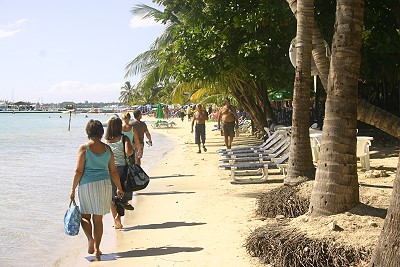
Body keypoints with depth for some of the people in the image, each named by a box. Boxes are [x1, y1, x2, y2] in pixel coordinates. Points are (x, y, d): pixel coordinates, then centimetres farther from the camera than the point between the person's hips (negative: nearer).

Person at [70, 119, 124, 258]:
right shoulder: (107, 149, 4)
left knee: (85, 215, 13)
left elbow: (79, 171, -8)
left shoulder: (84, 148, -6)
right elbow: (113, 171, 8)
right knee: (98, 219, 11)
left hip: (87, 185, -3)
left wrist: (73, 189, 1)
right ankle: (96, 248, 13)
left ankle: (90, 239, -9)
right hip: (104, 184, 3)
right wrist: (119, 188, 18)